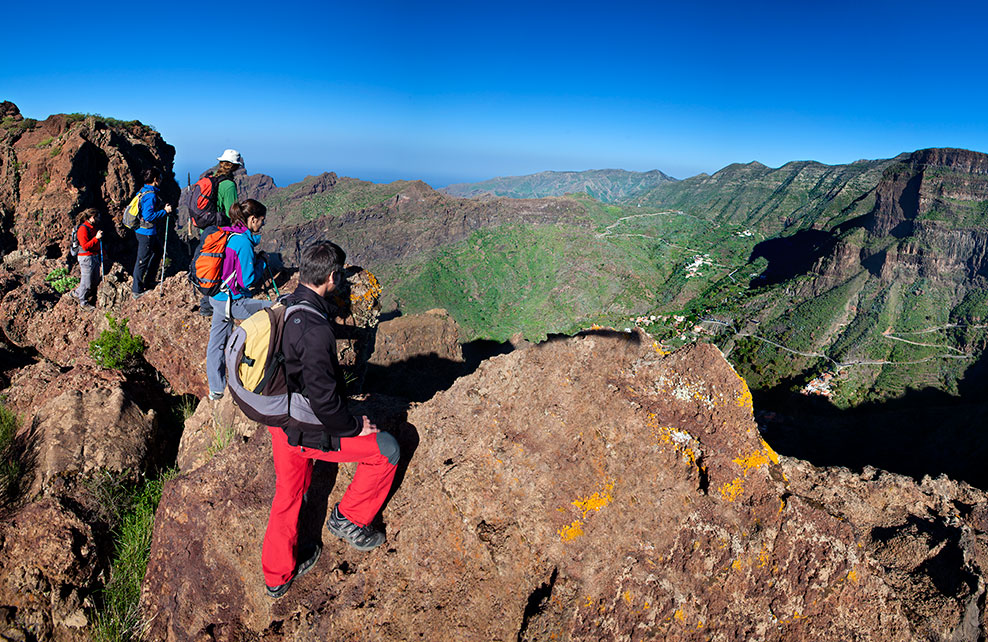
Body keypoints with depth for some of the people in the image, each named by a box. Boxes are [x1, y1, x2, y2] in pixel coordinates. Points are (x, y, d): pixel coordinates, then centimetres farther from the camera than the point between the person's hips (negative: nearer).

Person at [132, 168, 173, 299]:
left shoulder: (144, 190, 9)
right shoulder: (150, 195, -22)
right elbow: (149, 215, -26)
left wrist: (162, 208, 13)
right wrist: (165, 211, -17)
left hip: (142, 230, 10)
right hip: (146, 232, -10)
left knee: (158, 250, 26)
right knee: (142, 260, -1)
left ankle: (146, 279, 34)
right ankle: (137, 290, 9)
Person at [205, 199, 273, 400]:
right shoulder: (244, 242, -20)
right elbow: (247, 281, -20)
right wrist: (261, 263, -4)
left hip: (216, 298, 10)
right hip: (233, 302, -10)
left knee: (216, 342, 16)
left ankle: (216, 390, 29)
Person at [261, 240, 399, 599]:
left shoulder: (282, 308, -1)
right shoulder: (315, 329, -31)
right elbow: (323, 399, -29)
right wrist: (355, 428, -12)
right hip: (308, 431, -9)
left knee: (288, 492, 24)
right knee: (386, 450, 7)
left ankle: (277, 575, 41)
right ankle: (348, 519, 23)